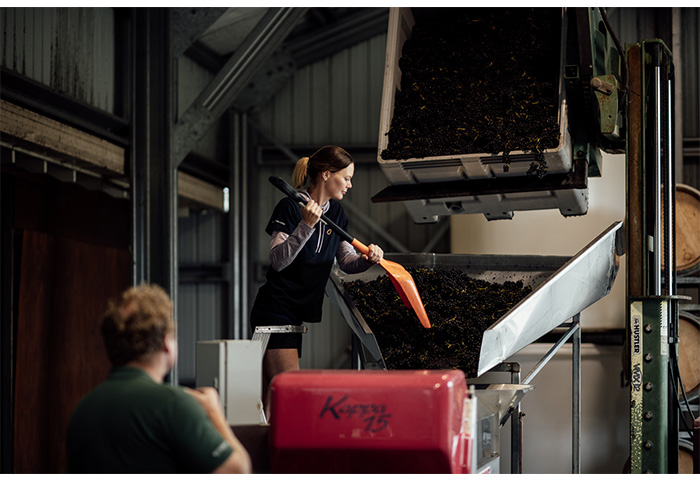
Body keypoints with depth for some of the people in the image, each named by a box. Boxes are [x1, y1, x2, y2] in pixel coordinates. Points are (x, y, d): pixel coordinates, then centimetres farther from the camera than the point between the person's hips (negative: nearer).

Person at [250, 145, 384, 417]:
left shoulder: (335, 212, 11)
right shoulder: (290, 208, -11)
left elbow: (346, 262, 10)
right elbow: (279, 260, -19)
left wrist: (367, 259, -11)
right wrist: (306, 225, -28)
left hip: (307, 312, 7)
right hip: (276, 311, -7)